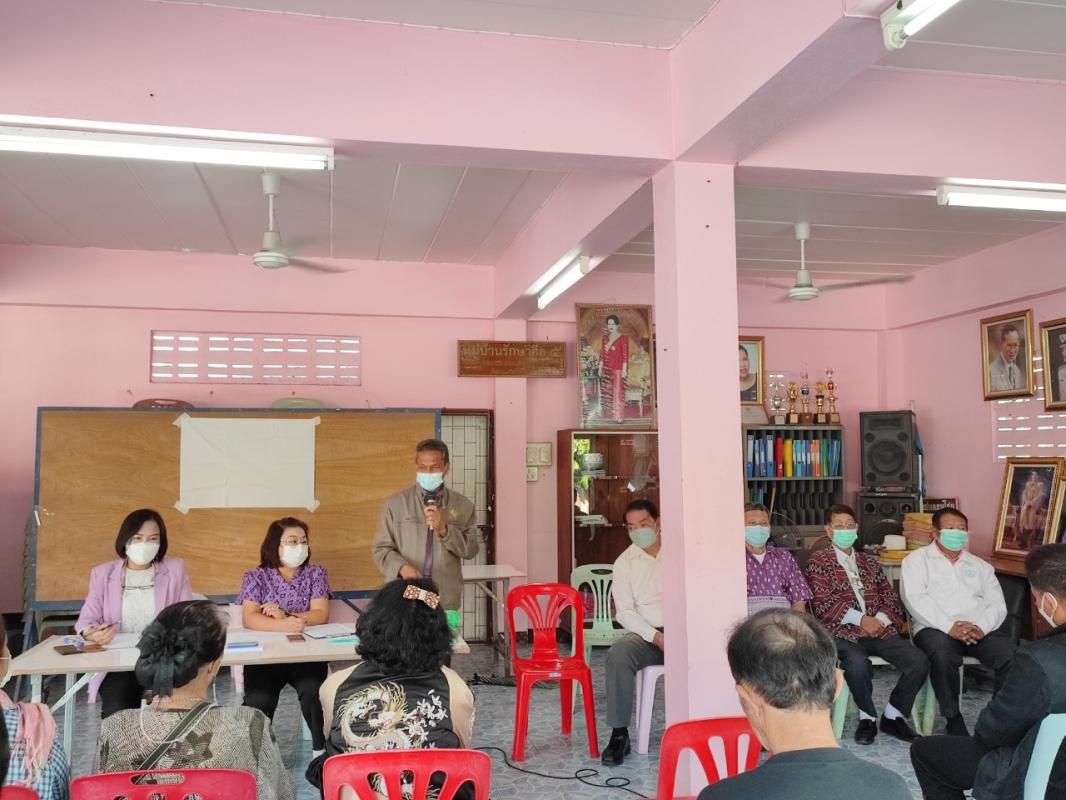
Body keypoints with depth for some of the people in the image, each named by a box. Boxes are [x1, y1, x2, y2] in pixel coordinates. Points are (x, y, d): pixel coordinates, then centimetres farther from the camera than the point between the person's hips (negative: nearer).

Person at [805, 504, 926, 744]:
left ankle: (893, 716, 3)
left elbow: (890, 598, 16)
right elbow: (823, 604, -4)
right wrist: (861, 619, -12)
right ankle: (867, 717, -6)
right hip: (843, 632, -5)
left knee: (919, 661, -19)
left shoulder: (870, 562, 23)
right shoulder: (818, 562, 7)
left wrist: (880, 620, -6)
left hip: (879, 629, 5)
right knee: (858, 664, -36)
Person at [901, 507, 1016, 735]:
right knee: (943, 657, -37)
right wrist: (949, 626, -19)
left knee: (1013, 657, -26)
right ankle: (954, 720, -18)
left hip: (981, 629, 4)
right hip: (936, 628, -4)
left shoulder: (980, 566, 24)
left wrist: (981, 627, -11)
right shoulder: (917, 560, 10)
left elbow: (997, 604, 12)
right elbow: (915, 599, -6)